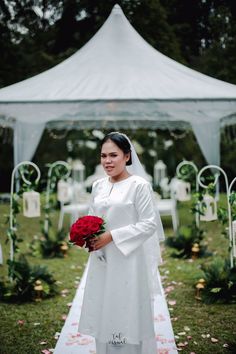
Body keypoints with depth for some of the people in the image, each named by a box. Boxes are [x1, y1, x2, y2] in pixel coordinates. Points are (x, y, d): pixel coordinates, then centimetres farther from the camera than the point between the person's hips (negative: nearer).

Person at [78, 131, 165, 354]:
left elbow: (149, 224, -13)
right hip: (101, 261, 6)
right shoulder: (97, 186, 9)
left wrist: (111, 236, -17)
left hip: (127, 261, -6)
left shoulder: (139, 185, -10)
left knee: (128, 314, 3)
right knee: (104, 314, 13)